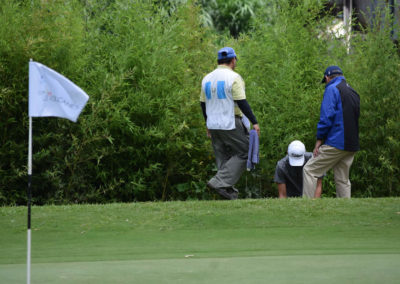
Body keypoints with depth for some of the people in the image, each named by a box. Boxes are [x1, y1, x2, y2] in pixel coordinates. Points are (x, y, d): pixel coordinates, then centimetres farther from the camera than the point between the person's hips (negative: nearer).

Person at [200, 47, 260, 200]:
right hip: (230, 124, -7)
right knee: (244, 153, 0)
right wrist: (254, 122, -12)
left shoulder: (207, 78, 11)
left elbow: (203, 103, 16)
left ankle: (228, 192, 8)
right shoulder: (233, 77, -10)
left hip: (213, 124, 7)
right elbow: (242, 102, -16)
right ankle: (220, 182, -13)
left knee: (223, 158, 13)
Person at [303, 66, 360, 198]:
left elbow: (326, 117, -14)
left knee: (309, 170, -3)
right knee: (343, 180, 12)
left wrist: (319, 140, -9)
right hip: (352, 146, 8)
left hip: (336, 143, -8)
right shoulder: (354, 92, 19)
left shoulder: (332, 89, -6)